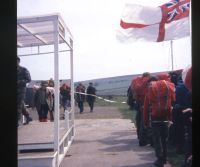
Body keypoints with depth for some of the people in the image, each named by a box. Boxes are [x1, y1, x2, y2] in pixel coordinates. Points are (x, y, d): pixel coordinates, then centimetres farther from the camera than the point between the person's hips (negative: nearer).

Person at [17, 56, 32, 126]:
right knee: (21, 105, 12)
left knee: (19, 105, -8)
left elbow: (29, 79, -7)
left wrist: (19, 82, -20)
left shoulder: (24, 70, -4)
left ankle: (18, 121, -7)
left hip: (21, 89, -6)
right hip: (17, 90, 6)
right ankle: (28, 117, 26)